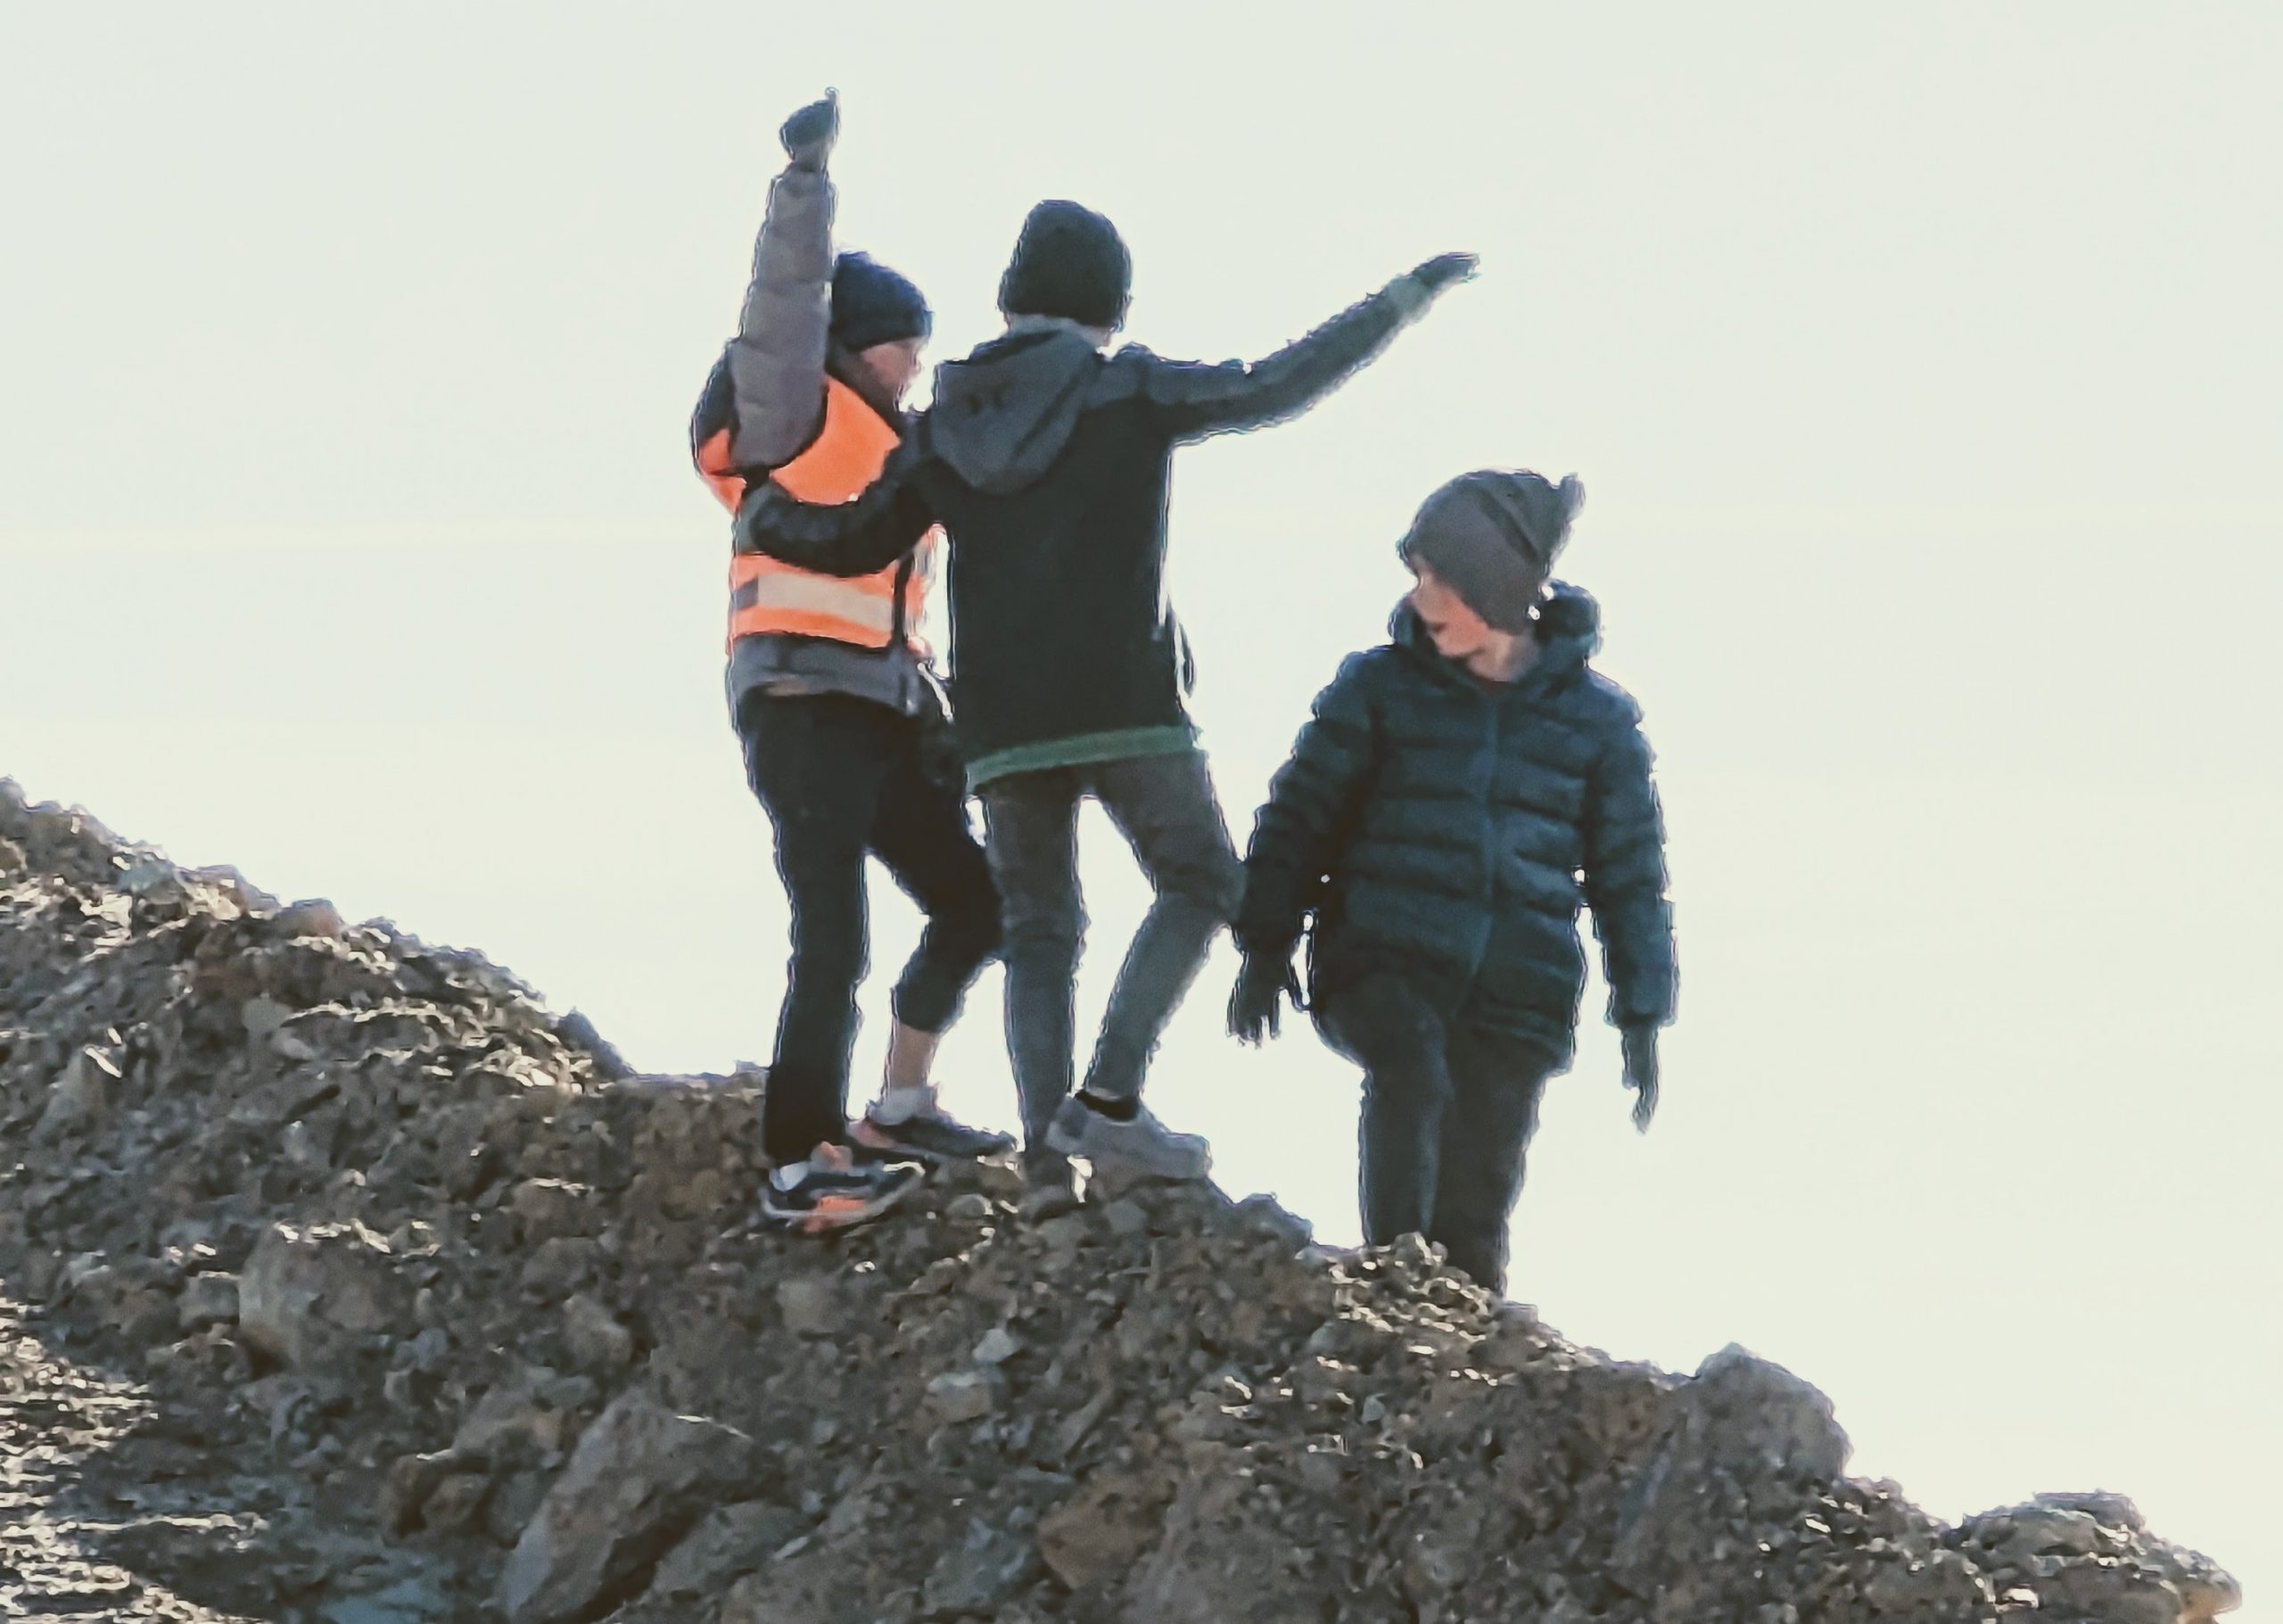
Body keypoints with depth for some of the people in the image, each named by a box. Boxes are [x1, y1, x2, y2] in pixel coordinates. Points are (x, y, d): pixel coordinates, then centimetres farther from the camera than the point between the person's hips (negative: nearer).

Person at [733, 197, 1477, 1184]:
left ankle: (1046, 1148, -5)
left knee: (1039, 928, 10)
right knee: (1200, 887, 7)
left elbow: (858, 542, 15)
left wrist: (765, 523, 36)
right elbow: (1279, 389, -2)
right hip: (1122, 704, -4)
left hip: (1001, 722, 4)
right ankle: (1109, 1099, -10)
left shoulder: (951, 423, 9)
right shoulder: (1130, 393, -2)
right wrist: (1400, 304, 7)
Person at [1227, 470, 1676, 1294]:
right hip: (1382, 968, -1)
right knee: (1410, 1070, -32)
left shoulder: (1596, 718, 6)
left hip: (1515, 999, 1)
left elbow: (1630, 873, 12)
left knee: (1475, 1211, -3)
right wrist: (1265, 943, 0)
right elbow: (1299, 815, 8)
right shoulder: (1380, 686, 4)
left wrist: (1641, 1017, 10)